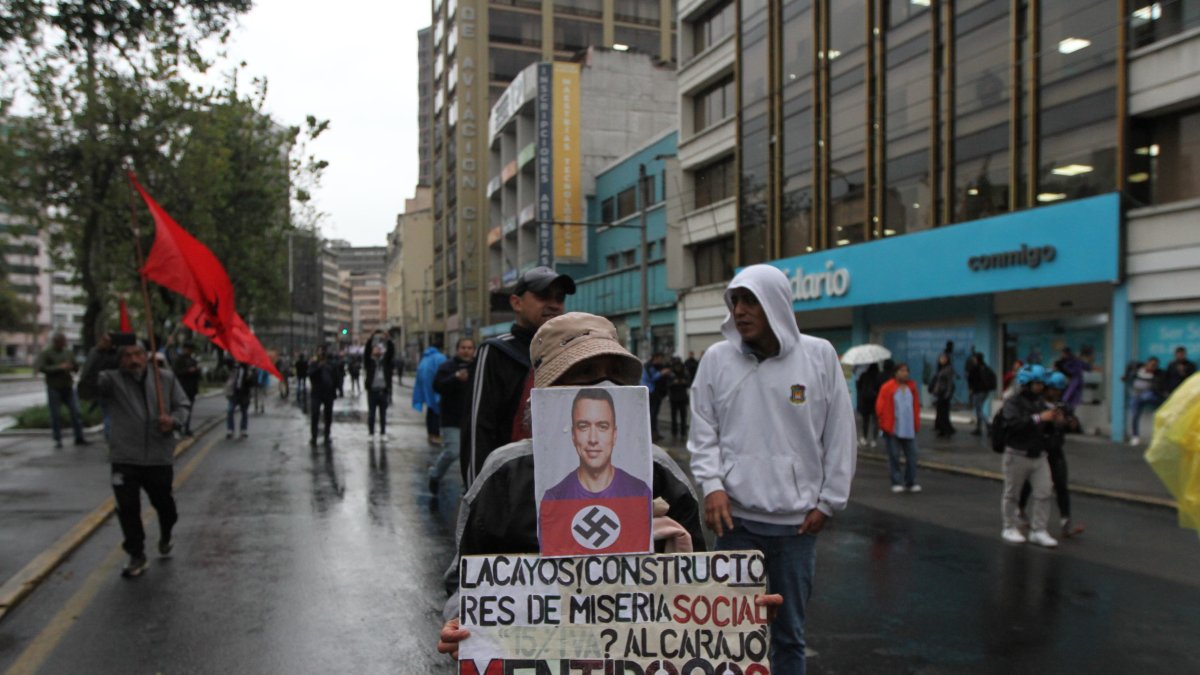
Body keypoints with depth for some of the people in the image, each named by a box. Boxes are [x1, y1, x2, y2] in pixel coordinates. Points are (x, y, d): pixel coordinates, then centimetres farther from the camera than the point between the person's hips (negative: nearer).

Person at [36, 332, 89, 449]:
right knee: (55, 415, 0)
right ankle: (58, 440, 8)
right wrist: (59, 367, -18)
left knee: (75, 412, -1)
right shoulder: (45, 354, -1)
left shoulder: (68, 353, 12)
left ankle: (79, 438, 4)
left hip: (68, 388, 4)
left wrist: (71, 367, -8)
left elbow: (76, 366, 15)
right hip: (54, 388, -4)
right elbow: (41, 368, -12)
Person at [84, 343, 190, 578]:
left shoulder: (166, 378, 2)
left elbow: (182, 405, 8)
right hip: (125, 459, -1)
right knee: (127, 509, 0)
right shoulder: (112, 380, -4)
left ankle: (165, 537, 46)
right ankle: (136, 556, 17)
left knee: (164, 504, 16)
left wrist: (174, 420, -14)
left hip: (160, 458, 1)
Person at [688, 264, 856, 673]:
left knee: (790, 629, 14)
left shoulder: (819, 356, -3)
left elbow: (840, 435, 1)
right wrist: (712, 485, -10)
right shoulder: (717, 358, -1)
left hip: (797, 519, 0)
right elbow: (703, 431, 3)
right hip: (737, 517, 0)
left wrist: (828, 501, 0)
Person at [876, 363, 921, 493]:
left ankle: (911, 483, 15)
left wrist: (916, 423, 8)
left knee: (911, 456, 4)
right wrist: (885, 424, -6)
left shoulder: (912, 387, 8)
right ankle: (897, 483, 10)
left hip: (909, 429, 4)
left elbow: (916, 406, 15)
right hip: (893, 429, -4)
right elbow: (880, 407, -5)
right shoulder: (887, 388, -7)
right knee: (894, 456, 1)